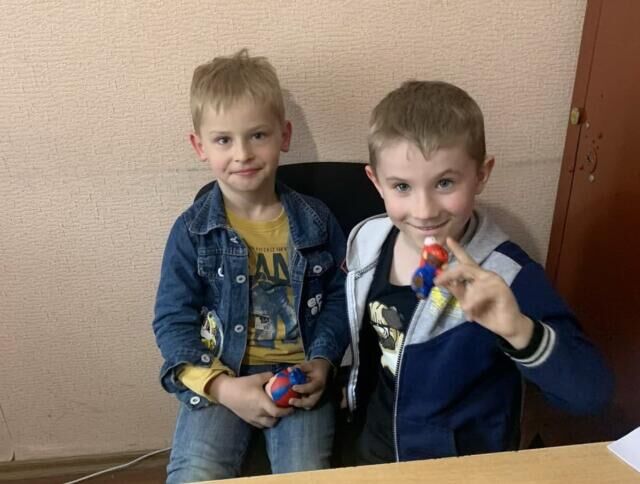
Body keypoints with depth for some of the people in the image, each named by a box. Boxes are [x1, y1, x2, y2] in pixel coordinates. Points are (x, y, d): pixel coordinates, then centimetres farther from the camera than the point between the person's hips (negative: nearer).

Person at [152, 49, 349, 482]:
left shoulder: (315, 221, 0)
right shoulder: (192, 231, -5)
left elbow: (339, 297, 7)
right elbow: (172, 322, -3)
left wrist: (322, 362, -9)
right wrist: (222, 386, -14)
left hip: (300, 379, 1)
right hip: (216, 381, 0)